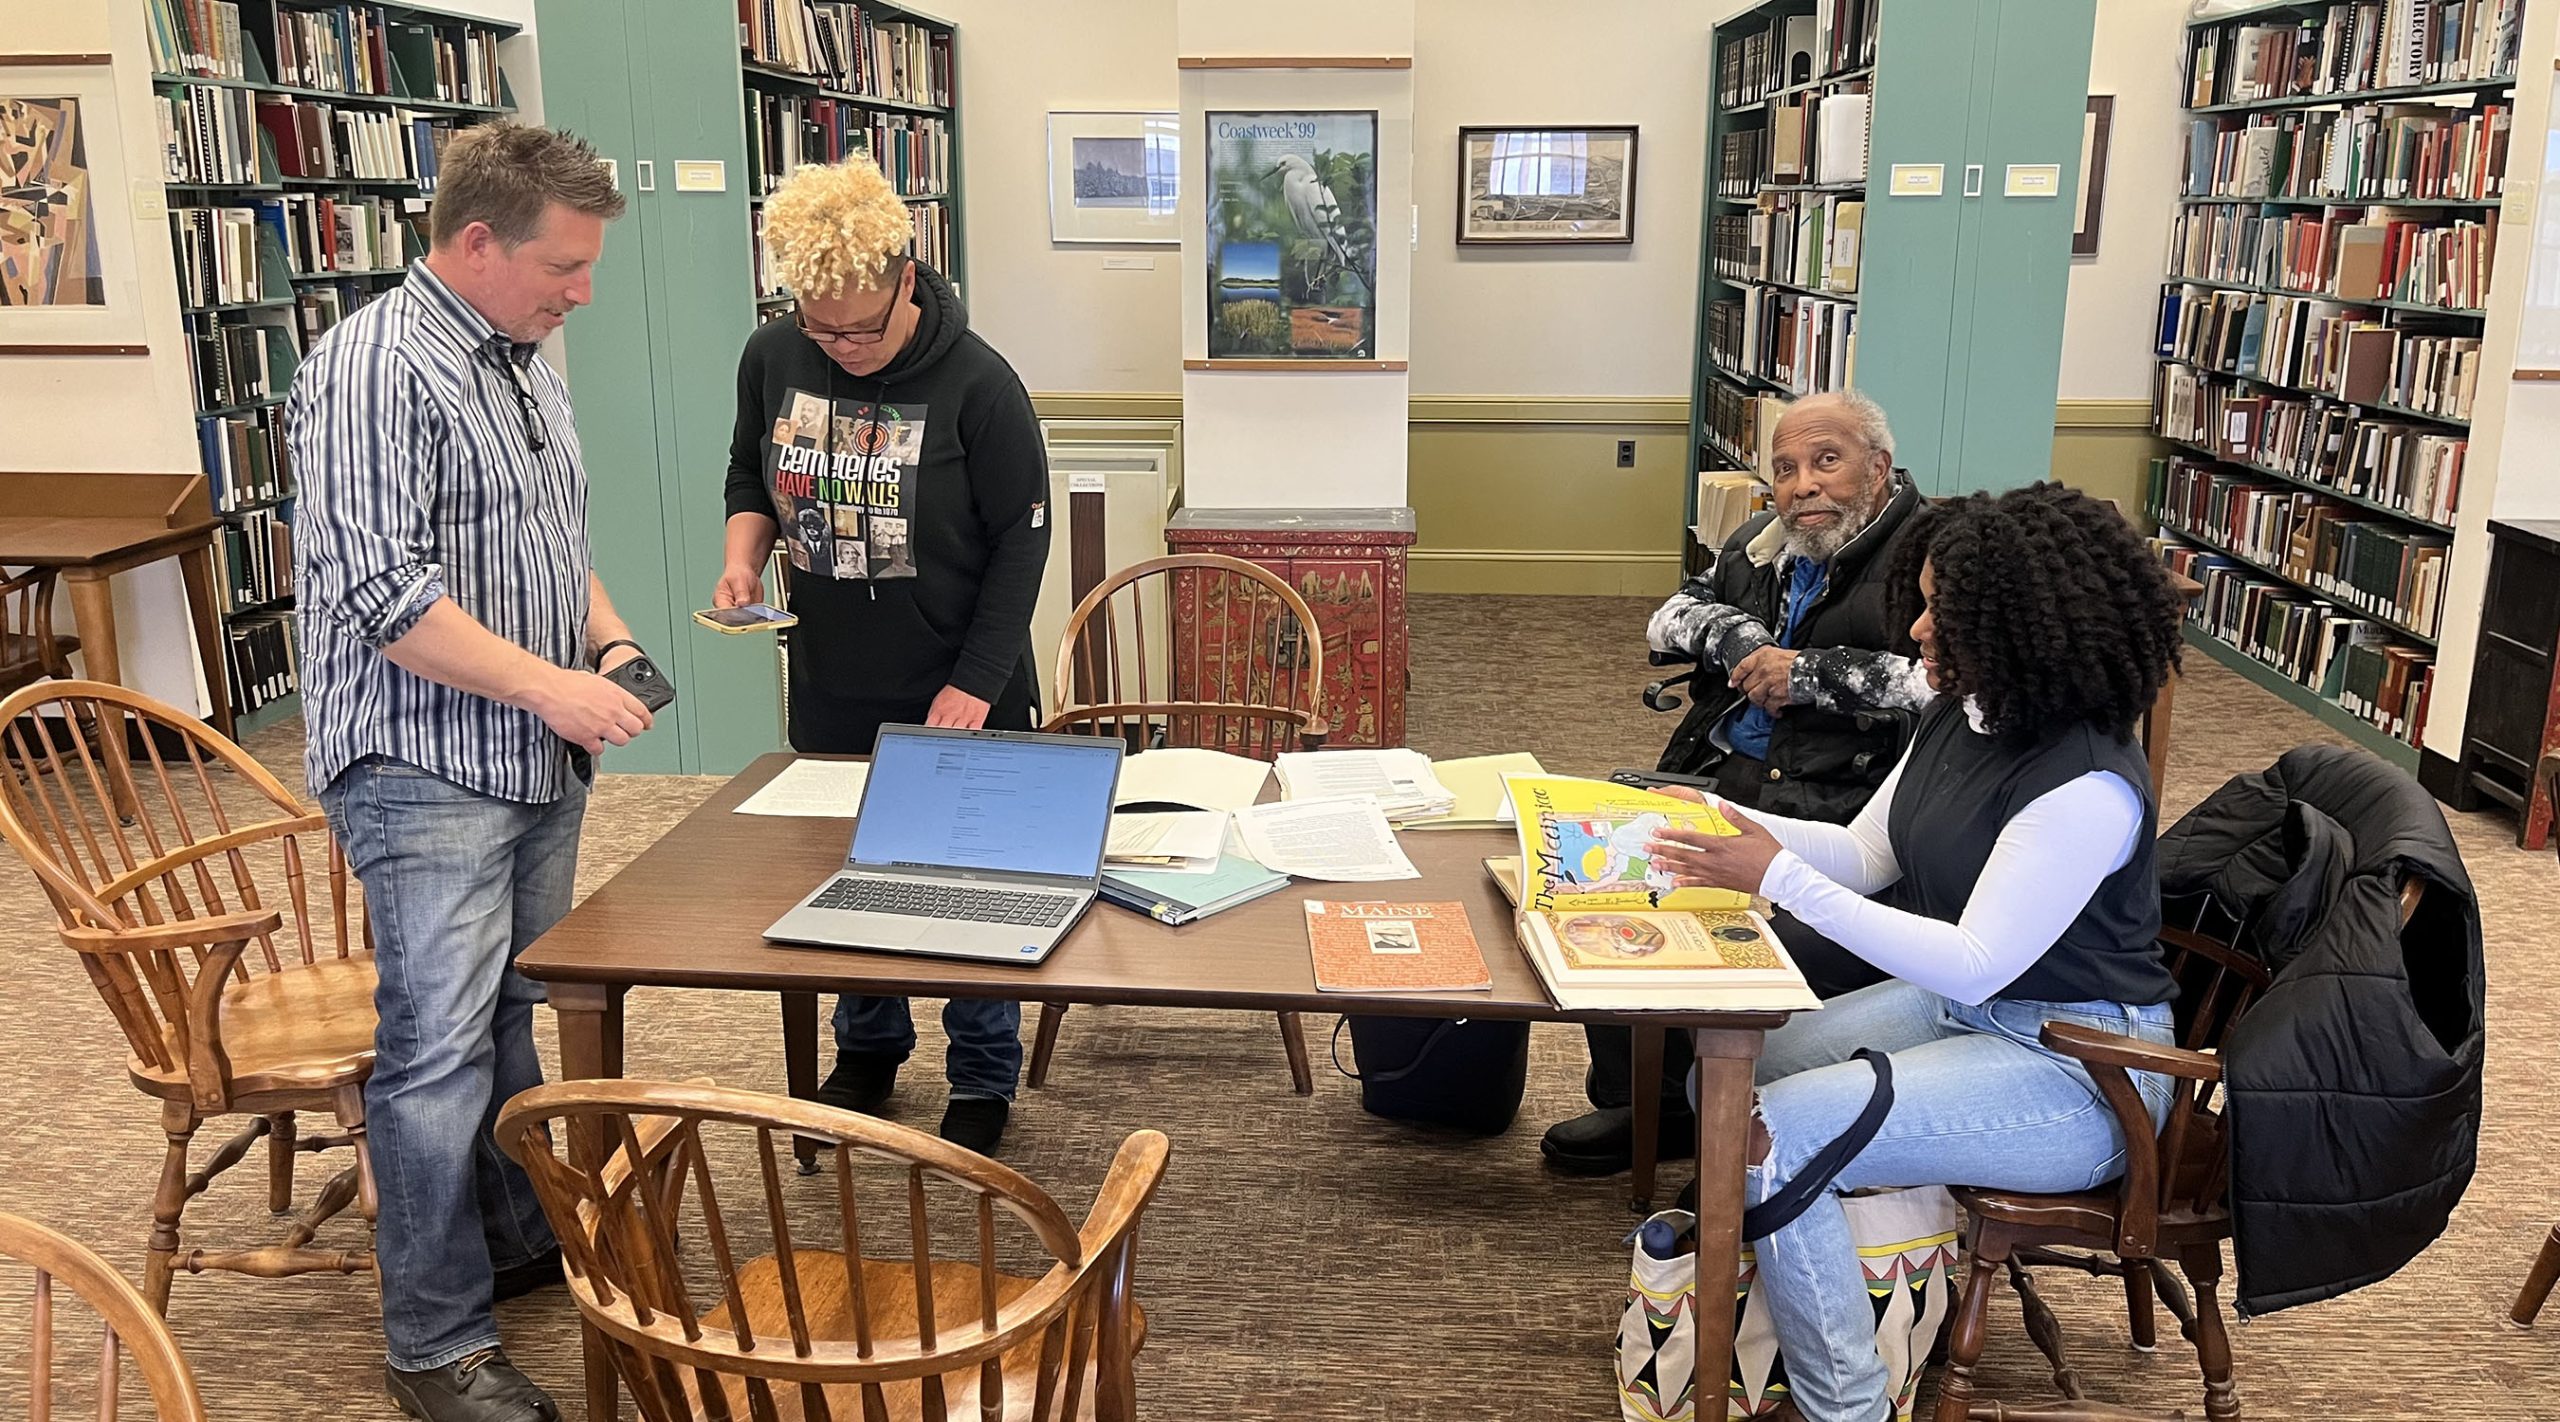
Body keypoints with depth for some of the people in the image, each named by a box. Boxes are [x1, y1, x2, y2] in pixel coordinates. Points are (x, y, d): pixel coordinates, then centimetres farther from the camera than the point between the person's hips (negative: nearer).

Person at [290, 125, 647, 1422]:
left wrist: (608, 634, 7)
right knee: (439, 1049, -4)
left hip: (537, 765, 9)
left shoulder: (525, 365, 13)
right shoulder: (371, 373, -16)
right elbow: (380, 594, -23)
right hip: (425, 773, -8)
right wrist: (553, 684, -20)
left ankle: (521, 1240, 34)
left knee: (515, 1018, 18)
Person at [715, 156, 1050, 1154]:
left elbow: (1020, 541, -13)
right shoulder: (773, 360, -4)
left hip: (962, 696, -4)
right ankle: (868, 1048, 39)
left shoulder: (976, 384, -18)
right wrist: (743, 554, -7)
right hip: (831, 690, 5)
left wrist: (973, 685, -18)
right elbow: (751, 475, 14)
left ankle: (982, 1080, 27)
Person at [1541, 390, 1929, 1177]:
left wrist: (1808, 673, -17)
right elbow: (1668, 619, 23)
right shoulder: (1761, 544, 16)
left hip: (1838, 808, -8)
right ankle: (1637, 1098, 8)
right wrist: (1735, 635, -1)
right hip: (1723, 779, 8)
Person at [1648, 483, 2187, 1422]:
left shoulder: (2087, 787, -27)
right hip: (1959, 1004, 9)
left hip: (2076, 1069, -9)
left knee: (1770, 1139, -21)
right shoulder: (1958, 718, 0)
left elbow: (1975, 965, -27)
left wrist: (1778, 878, -29)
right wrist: (1726, 821, -5)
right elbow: (1865, 857, 9)